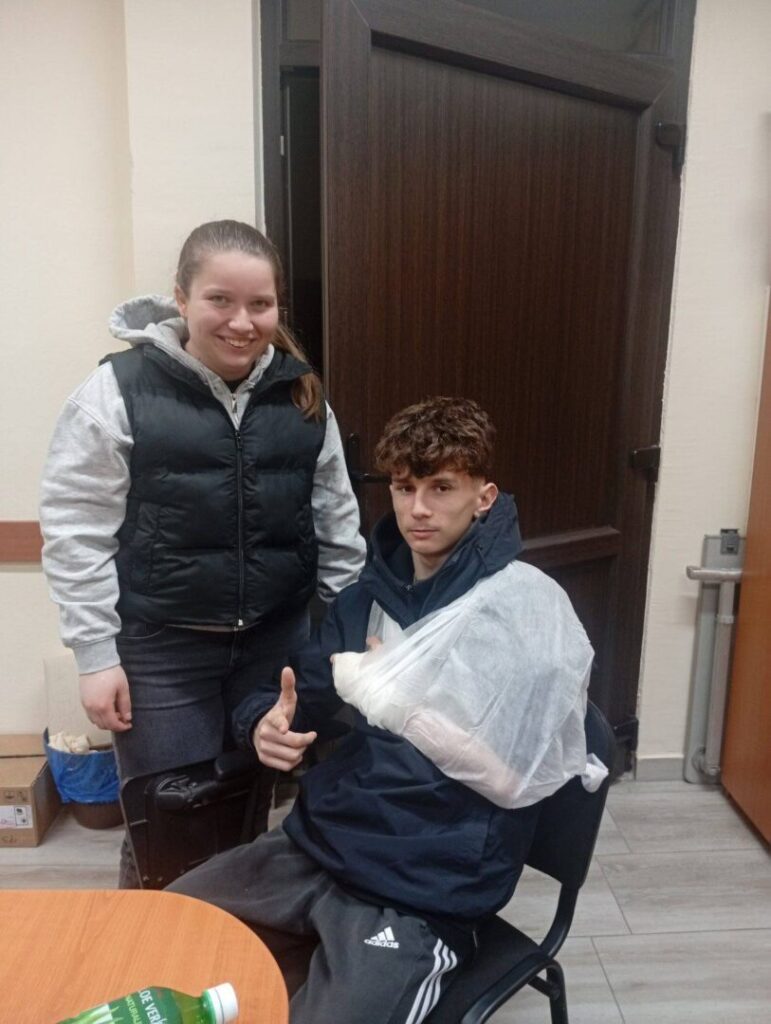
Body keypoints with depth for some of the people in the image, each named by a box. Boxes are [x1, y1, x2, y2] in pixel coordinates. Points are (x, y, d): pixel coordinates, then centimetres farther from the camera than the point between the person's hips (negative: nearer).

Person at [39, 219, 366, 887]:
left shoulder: (301, 394, 2)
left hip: (276, 639, 4)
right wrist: (96, 655, -9)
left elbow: (336, 520, 8)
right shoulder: (119, 391, -10)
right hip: (161, 647, -3)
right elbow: (76, 532, -8)